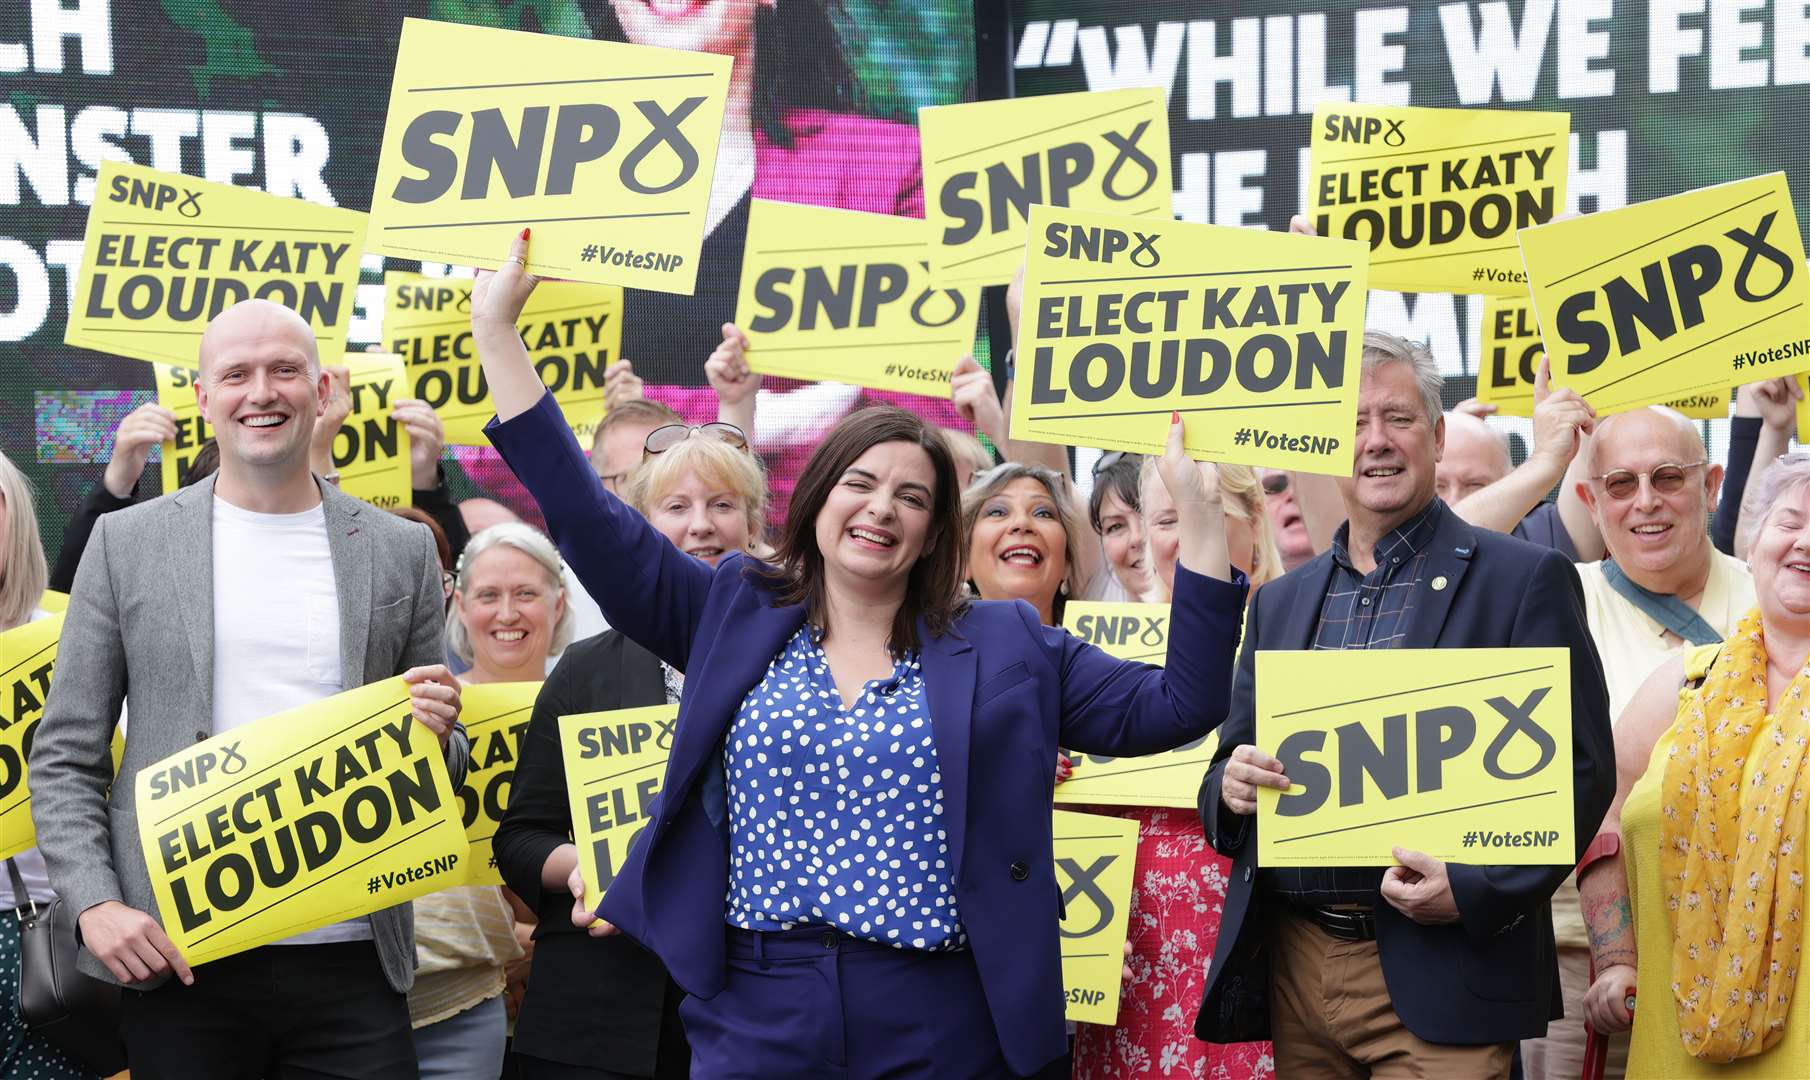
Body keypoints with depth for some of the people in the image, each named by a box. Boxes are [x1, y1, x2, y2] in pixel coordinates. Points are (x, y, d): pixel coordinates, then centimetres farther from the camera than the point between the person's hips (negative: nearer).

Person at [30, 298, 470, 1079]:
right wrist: (95, 903, -9)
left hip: (353, 958, 1)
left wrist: (438, 736, -8)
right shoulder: (128, 542, 6)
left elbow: (441, 764, 15)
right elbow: (65, 758, 5)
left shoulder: (401, 551, 9)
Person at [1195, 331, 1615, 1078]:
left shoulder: (1525, 580, -2)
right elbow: (1230, 763, 18)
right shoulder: (1280, 602, 14)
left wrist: (1477, 889, -18)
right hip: (1293, 967, 5)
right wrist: (1232, 786, -5)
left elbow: (1579, 770, -6)